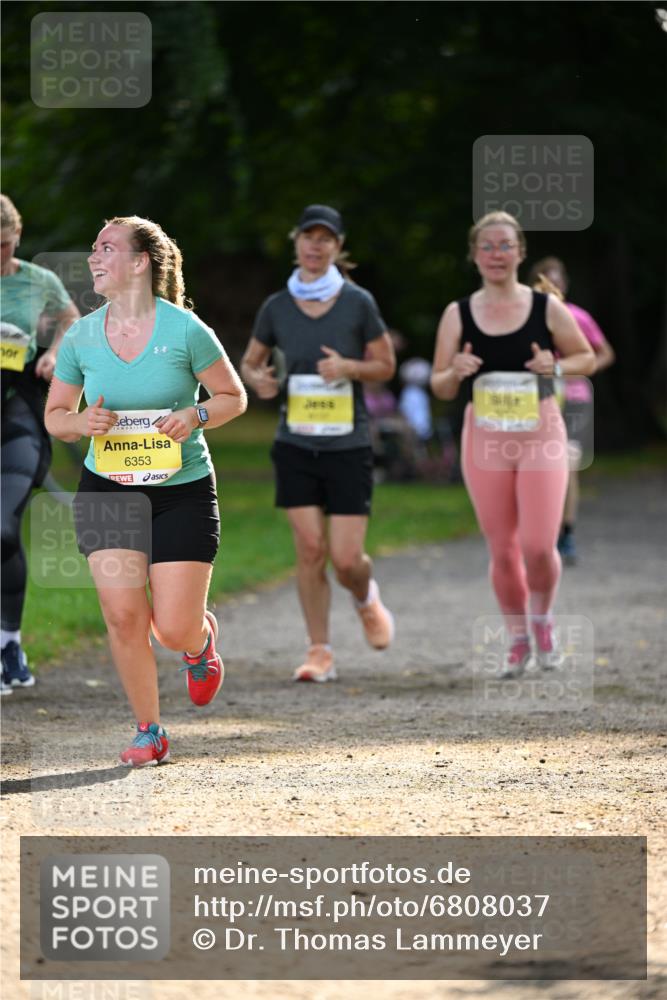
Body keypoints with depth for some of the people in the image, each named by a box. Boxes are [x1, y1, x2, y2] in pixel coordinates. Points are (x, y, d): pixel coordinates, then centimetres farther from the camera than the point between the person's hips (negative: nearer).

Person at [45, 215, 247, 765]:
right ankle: (149, 731, 11)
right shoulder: (81, 337, -1)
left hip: (183, 489, -3)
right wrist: (83, 422, -13)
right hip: (107, 489, 3)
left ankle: (202, 639, 33)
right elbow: (55, 415, 10)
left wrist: (195, 416, -19)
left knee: (175, 629, -6)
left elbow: (234, 397, 1)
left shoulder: (184, 330, -10)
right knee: (123, 616, -7)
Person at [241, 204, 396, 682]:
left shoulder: (358, 303, -3)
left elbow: (386, 365, 4)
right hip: (296, 445, 2)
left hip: (349, 445, -2)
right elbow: (250, 362, 14)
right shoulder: (277, 307, 3)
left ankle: (367, 598, 32)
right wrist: (257, 379, -9)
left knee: (347, 559, -4)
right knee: (310, 549, -5)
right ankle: (320, 652, 6)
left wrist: (348, 367, -16)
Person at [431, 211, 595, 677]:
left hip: (541, 435, -1)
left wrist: (556, 366, -11)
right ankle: (518, 639, 24)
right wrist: (456, 372, -16)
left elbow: (587, 358, 10)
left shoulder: (547, 308, -1)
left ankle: (542, 619, 20)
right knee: (502, 551, 4)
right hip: (485, 441, 1)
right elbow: (441, 387, 7)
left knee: (539, 547, -10)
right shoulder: (458, 315, 2)